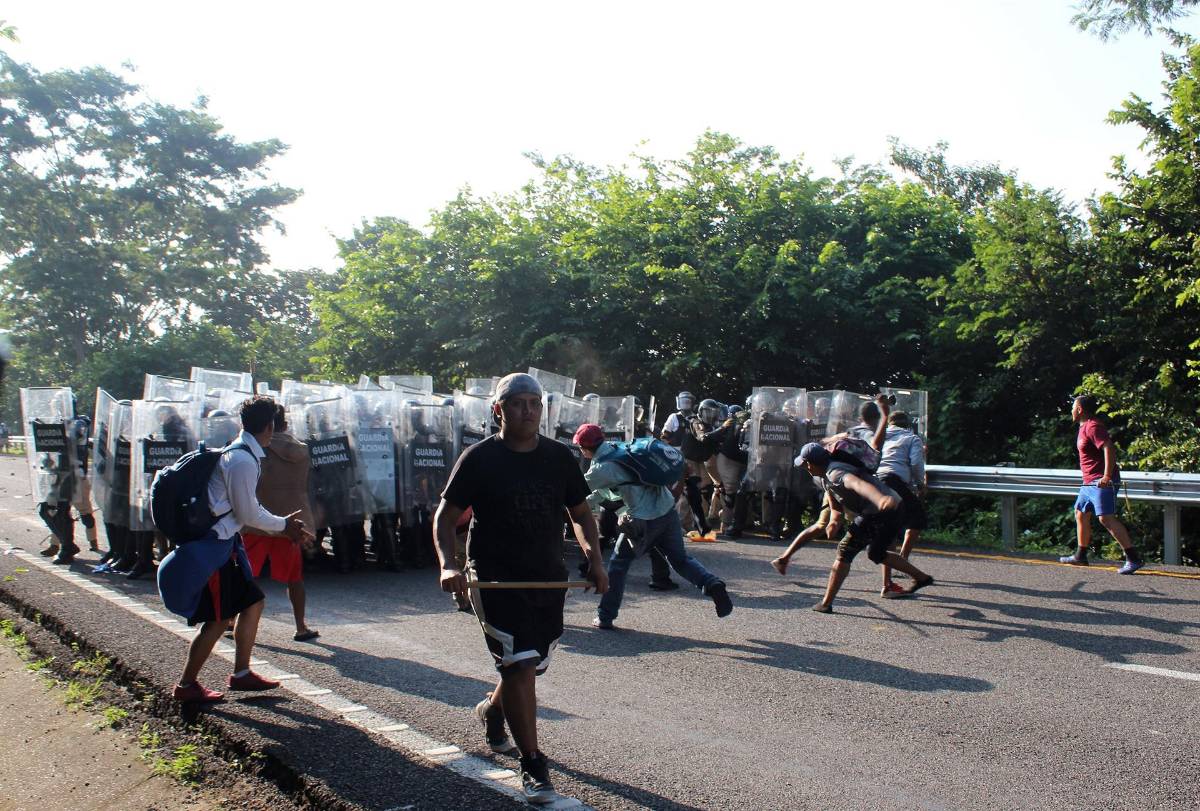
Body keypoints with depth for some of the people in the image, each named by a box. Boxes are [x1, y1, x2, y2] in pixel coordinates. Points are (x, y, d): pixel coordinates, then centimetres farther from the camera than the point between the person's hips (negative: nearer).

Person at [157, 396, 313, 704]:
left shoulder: (238, 454, 11)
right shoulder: (243, 461, -21)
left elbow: (248, 508, 17)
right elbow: (248, 514, -18)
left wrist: (283, 524, 13)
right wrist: (283, 524, -3)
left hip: (222, 543, 10)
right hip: (211, 548, -10)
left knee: (253, 601, 14)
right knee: (217, 619, -1)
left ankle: (241, 673, 23)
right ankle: (186, 685, 13)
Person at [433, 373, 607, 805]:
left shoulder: (559, 456, 5)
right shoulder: (479, 458, -7)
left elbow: (581, 514, 13)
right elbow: (445, 517, -3)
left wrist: (594, 559, -3)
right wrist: (448, 564, -20)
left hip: (549, 578, 5)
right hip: (496, 579, -5)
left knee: (530, 666, 15)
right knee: (519, 666, -11)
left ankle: (492, 709, 48)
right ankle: (532, 765, 3)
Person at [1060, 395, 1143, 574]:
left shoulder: (1093, 426, -15)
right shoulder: (1084, 427, 17)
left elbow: (1109, 448, -26)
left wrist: (1107, 476, -30)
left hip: (1101, 482, -11)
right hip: (1090, 482, 11)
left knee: (1106, 518, -17)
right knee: (1080, 514, 16)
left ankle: (1133, 558, -16)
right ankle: (1080, 556, 27)